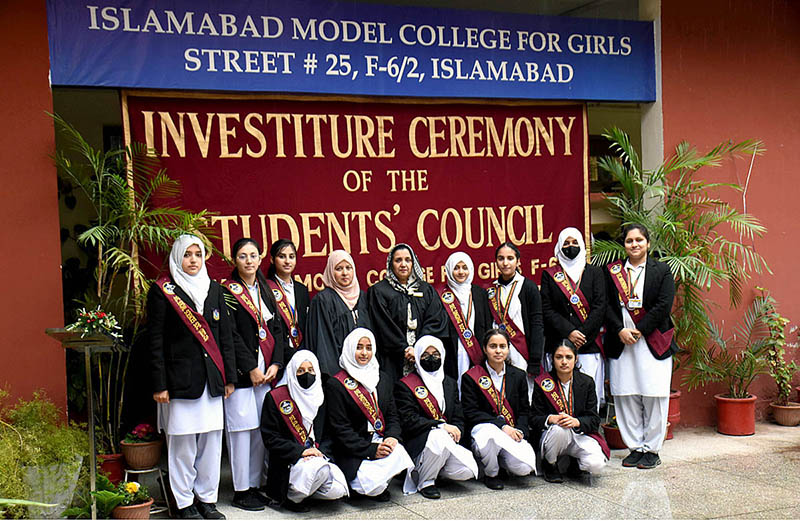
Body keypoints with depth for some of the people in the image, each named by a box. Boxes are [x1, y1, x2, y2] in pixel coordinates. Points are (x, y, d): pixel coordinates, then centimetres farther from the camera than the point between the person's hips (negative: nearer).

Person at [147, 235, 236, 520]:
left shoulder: (214, 289, 12)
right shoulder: (162, 291, -1)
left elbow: (225, 335, 14)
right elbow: (156, 341, -4)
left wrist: (229, 377, 9)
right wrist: (159, 384, -9)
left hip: (211, 379, 4)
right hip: (180, 378, -4)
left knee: (211, 440, 7)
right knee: (182, 442, 1)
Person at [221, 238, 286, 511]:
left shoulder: (266, 290, 14)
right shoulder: (228, 292, -4)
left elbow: (277, 329, 11)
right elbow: (231, 335, -10)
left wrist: (275, 364, -1)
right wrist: (252, 368, -13)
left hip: (267, 369, 6)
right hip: (241, 372, -6)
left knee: (262, 429, 8)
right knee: (241, 429, -3)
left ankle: (255, 485, 18)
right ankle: (241, 491, 6)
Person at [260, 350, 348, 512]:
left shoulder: (321, 397, 13)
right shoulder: (276, 398, -1)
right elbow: (270, 438, -6)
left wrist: (321, 451, -7)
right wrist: (300, 451, -15)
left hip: (318, 456, 5)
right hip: (288, 462, -5)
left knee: (338, 490, -22)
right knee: (320, 469, -35)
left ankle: (305, 489, 10)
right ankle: (291, 497, -6)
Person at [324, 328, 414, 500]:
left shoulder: (383, 379, 16)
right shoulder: (336, 384, -4)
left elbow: (392, 415, 15)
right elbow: (340, 428, -9)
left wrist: (392, 437, -8)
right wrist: (371, 450, -17)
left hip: (382, 442, 5)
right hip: (352, 452, -5)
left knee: (399, 454, -28)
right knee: (373, 485, -28)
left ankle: (378, 487, 1)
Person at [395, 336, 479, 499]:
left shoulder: (450, 383, 19)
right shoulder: (405, 385, -1)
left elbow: (458, 417, 14)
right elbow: (409, 421, -11)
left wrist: (456, 431, -9)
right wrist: (441, 426, -19)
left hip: (448, 439, 5)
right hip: (417, 444, -5)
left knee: (468, 470, -21)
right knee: (439, 436, -38)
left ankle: (433, 467, 11)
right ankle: (425, 482, -13)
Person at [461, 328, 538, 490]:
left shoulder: (518, 376, 13)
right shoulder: (471, 377, 1)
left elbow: (525, 410, 13)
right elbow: (471, 413, -7)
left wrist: (519, 430, -8)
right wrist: (502, 425, -17)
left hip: (512, 432, 3)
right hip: (483, 428, -3)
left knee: (524, 468, -25)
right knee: (491, 434, -40)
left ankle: (500, 460, 14)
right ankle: (490, 474, -7)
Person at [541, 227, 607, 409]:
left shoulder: (595, 273, 12)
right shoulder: (549, 275, 11)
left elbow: (600, 307, 2)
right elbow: (547, 310, 3)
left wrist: (581, 335, -9)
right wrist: (569, 332, -10)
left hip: (589, 346, 0)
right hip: (558, 345, 0)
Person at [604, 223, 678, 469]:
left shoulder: (662, 271, 4)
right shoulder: (612, 272, 10)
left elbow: (663, 306, -6)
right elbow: (606, 305, 4)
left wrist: (639, 331, -12)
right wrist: (620, 331, -10)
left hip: (653, 342, -2)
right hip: (621, 343, 2)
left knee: (653, 397, -1)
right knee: (626, 396, 3)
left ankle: (651, 449, 10)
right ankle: (635, 447, 14)